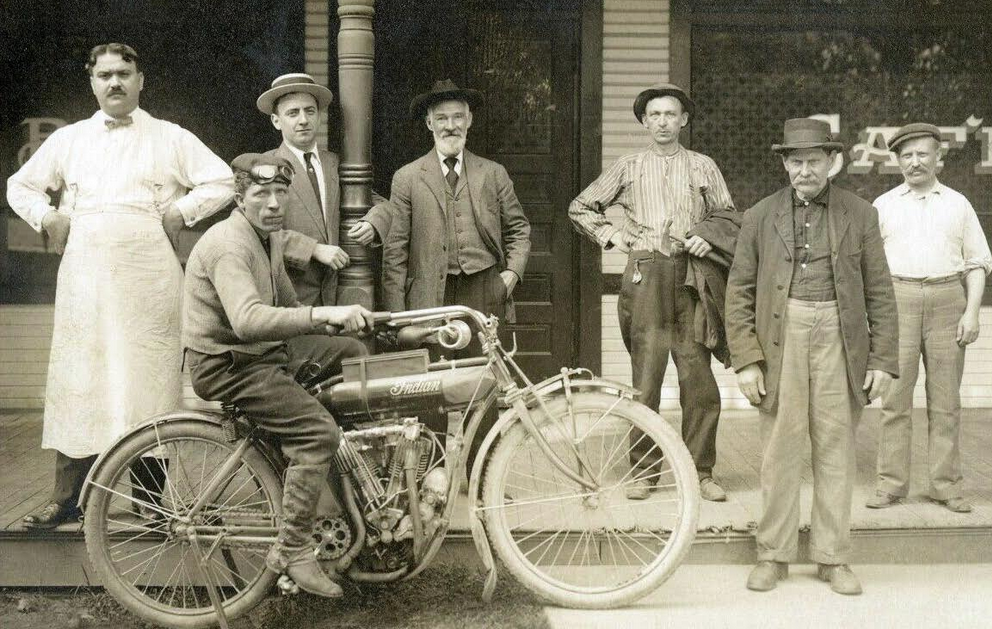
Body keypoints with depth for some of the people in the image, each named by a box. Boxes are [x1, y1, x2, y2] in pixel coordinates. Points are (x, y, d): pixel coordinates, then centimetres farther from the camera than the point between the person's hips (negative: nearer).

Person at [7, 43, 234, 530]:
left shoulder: (171, 139, 10)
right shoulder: (68, 140, 17)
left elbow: (222, 183, 6)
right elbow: (20, 185, 25)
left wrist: (180, 211, -4)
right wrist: (48, 218, 9)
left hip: (149, 279, -2)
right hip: (83, 277, 3)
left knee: (147, 378, -4)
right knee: (76, 380, 1)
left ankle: (151, 493, 3)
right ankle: (67, 495, 7)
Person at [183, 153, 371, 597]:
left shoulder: (271, 237, 10)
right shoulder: (229, 245, -23)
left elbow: (286, 307, 19)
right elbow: (248, 321, -40)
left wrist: (340, 324, 7)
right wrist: (324, 314, -47)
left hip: (266, 349, 10)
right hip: (225, 364, -10)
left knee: (353, 352, 6)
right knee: (318, 432, -22)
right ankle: (292, 551, -14)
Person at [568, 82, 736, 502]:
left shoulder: (703, 167, 16)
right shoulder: (628, 168, 15)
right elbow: (579, 209, 22)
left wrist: (709, 240, -1)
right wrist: (610, 235, 8)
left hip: (690, 275, 0)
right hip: (645, 275, 0)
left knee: (699, 378, -5)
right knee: (644, 378, -1)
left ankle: (700, 472, 5)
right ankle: (643, 471, 7)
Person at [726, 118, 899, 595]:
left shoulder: (859, 215, 7)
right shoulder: (760, 217, 6)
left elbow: (880, 292, 7)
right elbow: (739, 292, 5)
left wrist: (883, 359, 1)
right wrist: (746, 359, -3)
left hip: (839, 338, 0)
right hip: (780, 338, 0)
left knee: (836, 449, 4)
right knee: (780, 447, 2)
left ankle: (833, 558, 14)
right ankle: (773, 555, 13)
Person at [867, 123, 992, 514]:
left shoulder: (958, 204, 12)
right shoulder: (883, 206, 10)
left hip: (947, 303, 1)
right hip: (898, 301, -1)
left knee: (945, 399, 2)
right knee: (895, 397, -3)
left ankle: (946, 485, 8)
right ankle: (891, 484, 2)